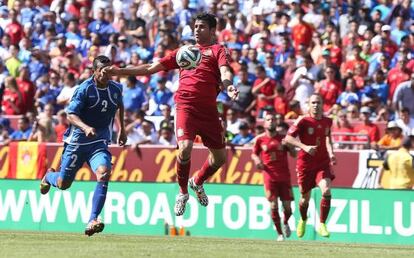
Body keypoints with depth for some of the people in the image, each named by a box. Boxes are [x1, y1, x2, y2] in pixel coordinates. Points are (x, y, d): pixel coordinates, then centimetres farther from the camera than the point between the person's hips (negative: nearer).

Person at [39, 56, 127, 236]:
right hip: (77, 141, -2)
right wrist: (86, 128, -37)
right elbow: (71, 114, -20)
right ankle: (49, 177, 48)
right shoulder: (84, 89, -14)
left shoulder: (116, 89, 2)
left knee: (104, 173, -28)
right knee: (63, 184, 7)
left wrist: (121, 130, 27)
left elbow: (120, 106, 26)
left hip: (100, 143, 2)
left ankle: (93, 221, -28)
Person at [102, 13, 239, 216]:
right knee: (185, 149, -22)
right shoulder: (183, 51, 21)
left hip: (209, 110, 0)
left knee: (219, 157, 6)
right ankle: (182, 192, 2)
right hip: (185, 106, 0)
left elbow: (224, 71, -8)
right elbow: (152, 68, 23)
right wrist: (120, 71, 16)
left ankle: (197, 183, 36)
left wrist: (228, 86, -32)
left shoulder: (217, 50, 12)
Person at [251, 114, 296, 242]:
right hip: (269, 175, -1)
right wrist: (257, 160, -7)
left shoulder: (283, 137, 3)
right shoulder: (260, 139, 3)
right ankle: (279, 233, 4)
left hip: (284, 176, 1)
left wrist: (288, 145, -14)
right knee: (273, 205, -8)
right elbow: (254, 154, 16)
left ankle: (285, 223, 32)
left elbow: (294, 154, 5)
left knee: (287, 206, -1)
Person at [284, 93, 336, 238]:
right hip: (305, 164, -2)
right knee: (305, 197, 8)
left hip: (323, 163, 2)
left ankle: (322, 224, -10)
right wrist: (304, 147, -24)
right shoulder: (303, 121, -8)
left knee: (326, 190, -21)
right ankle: (303, 220, 41)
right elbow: (288, 138, -12)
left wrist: (331, 154, 5)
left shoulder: (327, 121, 5)